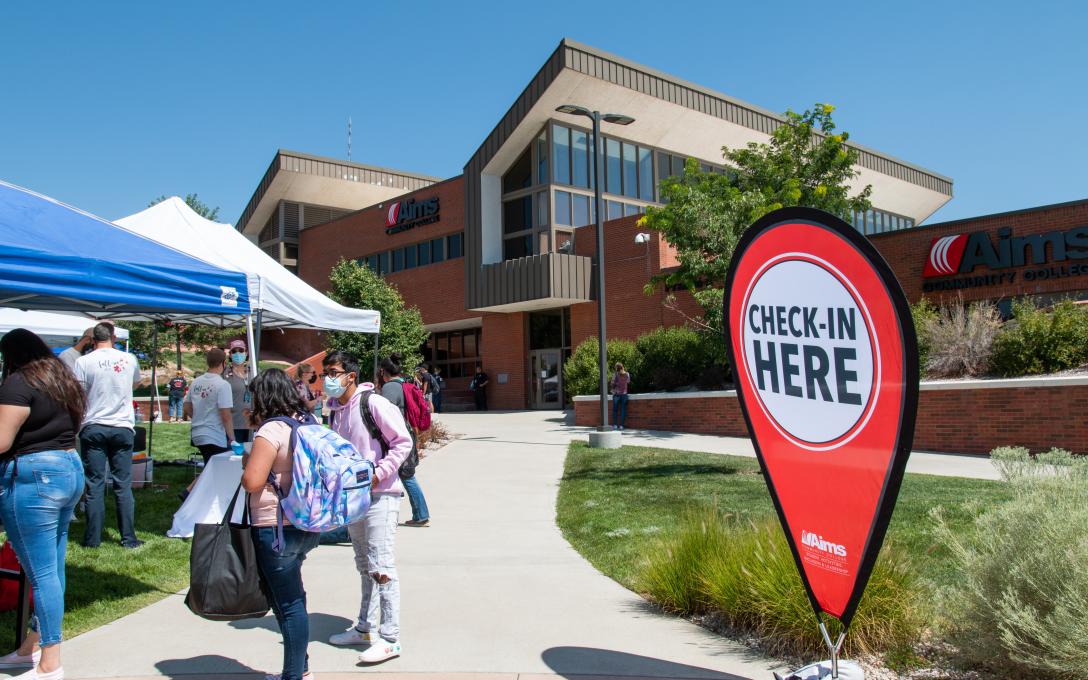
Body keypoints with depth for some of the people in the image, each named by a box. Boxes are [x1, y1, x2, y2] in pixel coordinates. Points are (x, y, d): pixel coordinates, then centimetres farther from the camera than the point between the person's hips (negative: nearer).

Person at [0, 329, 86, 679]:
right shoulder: (64, 379, 15)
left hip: (31, 477, -9)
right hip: (71, 469, 9)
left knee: (42, 572, -3)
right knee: (52, 568, 15)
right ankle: (32, 647, 29)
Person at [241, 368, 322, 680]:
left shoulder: (271, 430, -16)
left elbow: (252, 481, -21)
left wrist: (246, 460, -1)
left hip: (276, 528, -8)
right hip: (306, 524, 8)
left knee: (288, 603, 2)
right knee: (292, 597, 19)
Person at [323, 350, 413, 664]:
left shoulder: (373, 403, -15)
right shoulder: (335, 410, 8)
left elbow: (403, 442, -14)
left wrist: (378, 474, -20)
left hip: (380, 495, -8)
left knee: (381, 566, -6)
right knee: (365, 566, 19)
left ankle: (389, 639, 2)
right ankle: (365, 628, 32)